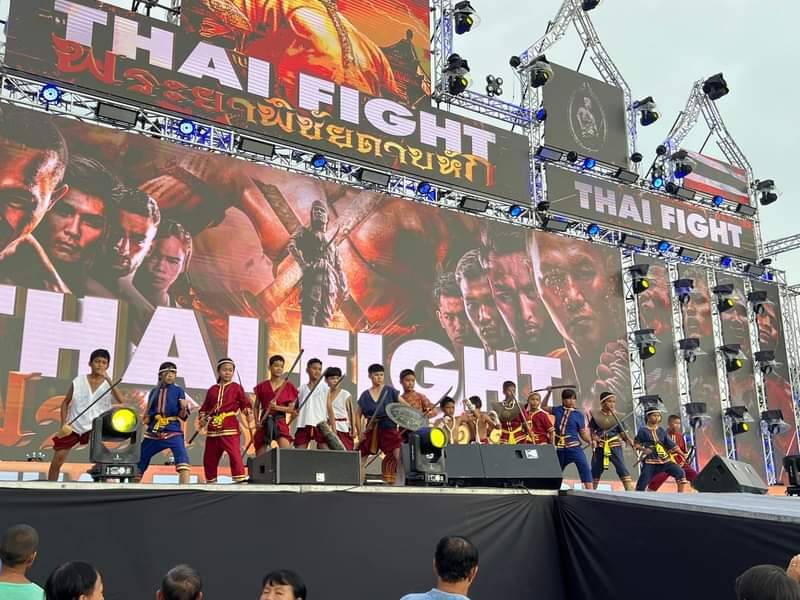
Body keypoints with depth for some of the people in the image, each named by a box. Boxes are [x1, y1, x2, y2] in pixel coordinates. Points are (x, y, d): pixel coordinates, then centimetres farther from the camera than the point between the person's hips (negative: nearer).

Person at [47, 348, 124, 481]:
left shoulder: (109, 384, -4)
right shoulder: (78, 381, -2)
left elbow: (121, 401, -23)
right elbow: (65, 402, 8)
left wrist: (108, 380, -30)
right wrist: (63, 424, -5)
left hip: (95, 427, -1)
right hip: (72, 427, 2)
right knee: (56, 461, 5)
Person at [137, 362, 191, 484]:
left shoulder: (178, 390, 1)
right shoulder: (154, 391, 10)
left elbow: (183, 416, -4)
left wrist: (184, 408, -24)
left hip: (173, 430, -4)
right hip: (154, 431, 4)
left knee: (182, 457, -26)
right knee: (140, 459, 13)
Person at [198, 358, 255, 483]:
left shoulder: (236, 388, 5)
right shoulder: (212, 390, 14)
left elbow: (246, 405, 3)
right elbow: (205, 407, 19)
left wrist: (250, 420, -7)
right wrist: (202, 419, 4)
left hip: (230, 425, -4)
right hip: (213, 427, 5)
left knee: (234, 451, -17)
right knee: (209, 455, 11)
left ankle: (240, 477, -16)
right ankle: (210, 479, 26)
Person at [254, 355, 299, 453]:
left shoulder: (288, 386, 3)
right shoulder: (262, 386, 7)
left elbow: (291, 409, 0)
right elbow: (256, 407, 12)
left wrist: (277, 407, -15)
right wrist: (257, 421, -3)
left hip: (280, 421, -2)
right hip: (264, 422, 2)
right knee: (260, 457, 3)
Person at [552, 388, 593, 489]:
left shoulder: (578, 415, 2)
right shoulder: (557, 410, 7)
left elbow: (583, 433, 4)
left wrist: (590, 441, -16)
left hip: (574, 446, -2)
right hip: (559, 448, 3)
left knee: (585, 467, -23)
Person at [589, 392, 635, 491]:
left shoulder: (617, 416, 5)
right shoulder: (596, 416, 3)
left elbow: (622, 432, 4)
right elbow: (591, 430, 6)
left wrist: (628, 440, -15)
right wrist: (594, 438, -14)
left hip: (615, 446, -1)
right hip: (600, 447, 1)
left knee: (622, 468, -13)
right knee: (596, 470, 9)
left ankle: (630, 492, -15)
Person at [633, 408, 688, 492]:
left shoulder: (661, 430, 12)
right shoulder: (643, 430, -1)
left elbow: (671, 444, 12)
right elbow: (636, 444, 2)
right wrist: (643, 449, -16)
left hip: (664, 460, 4)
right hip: (650, 461, -4)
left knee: (680, 473, -10)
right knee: (642, 485, -9)